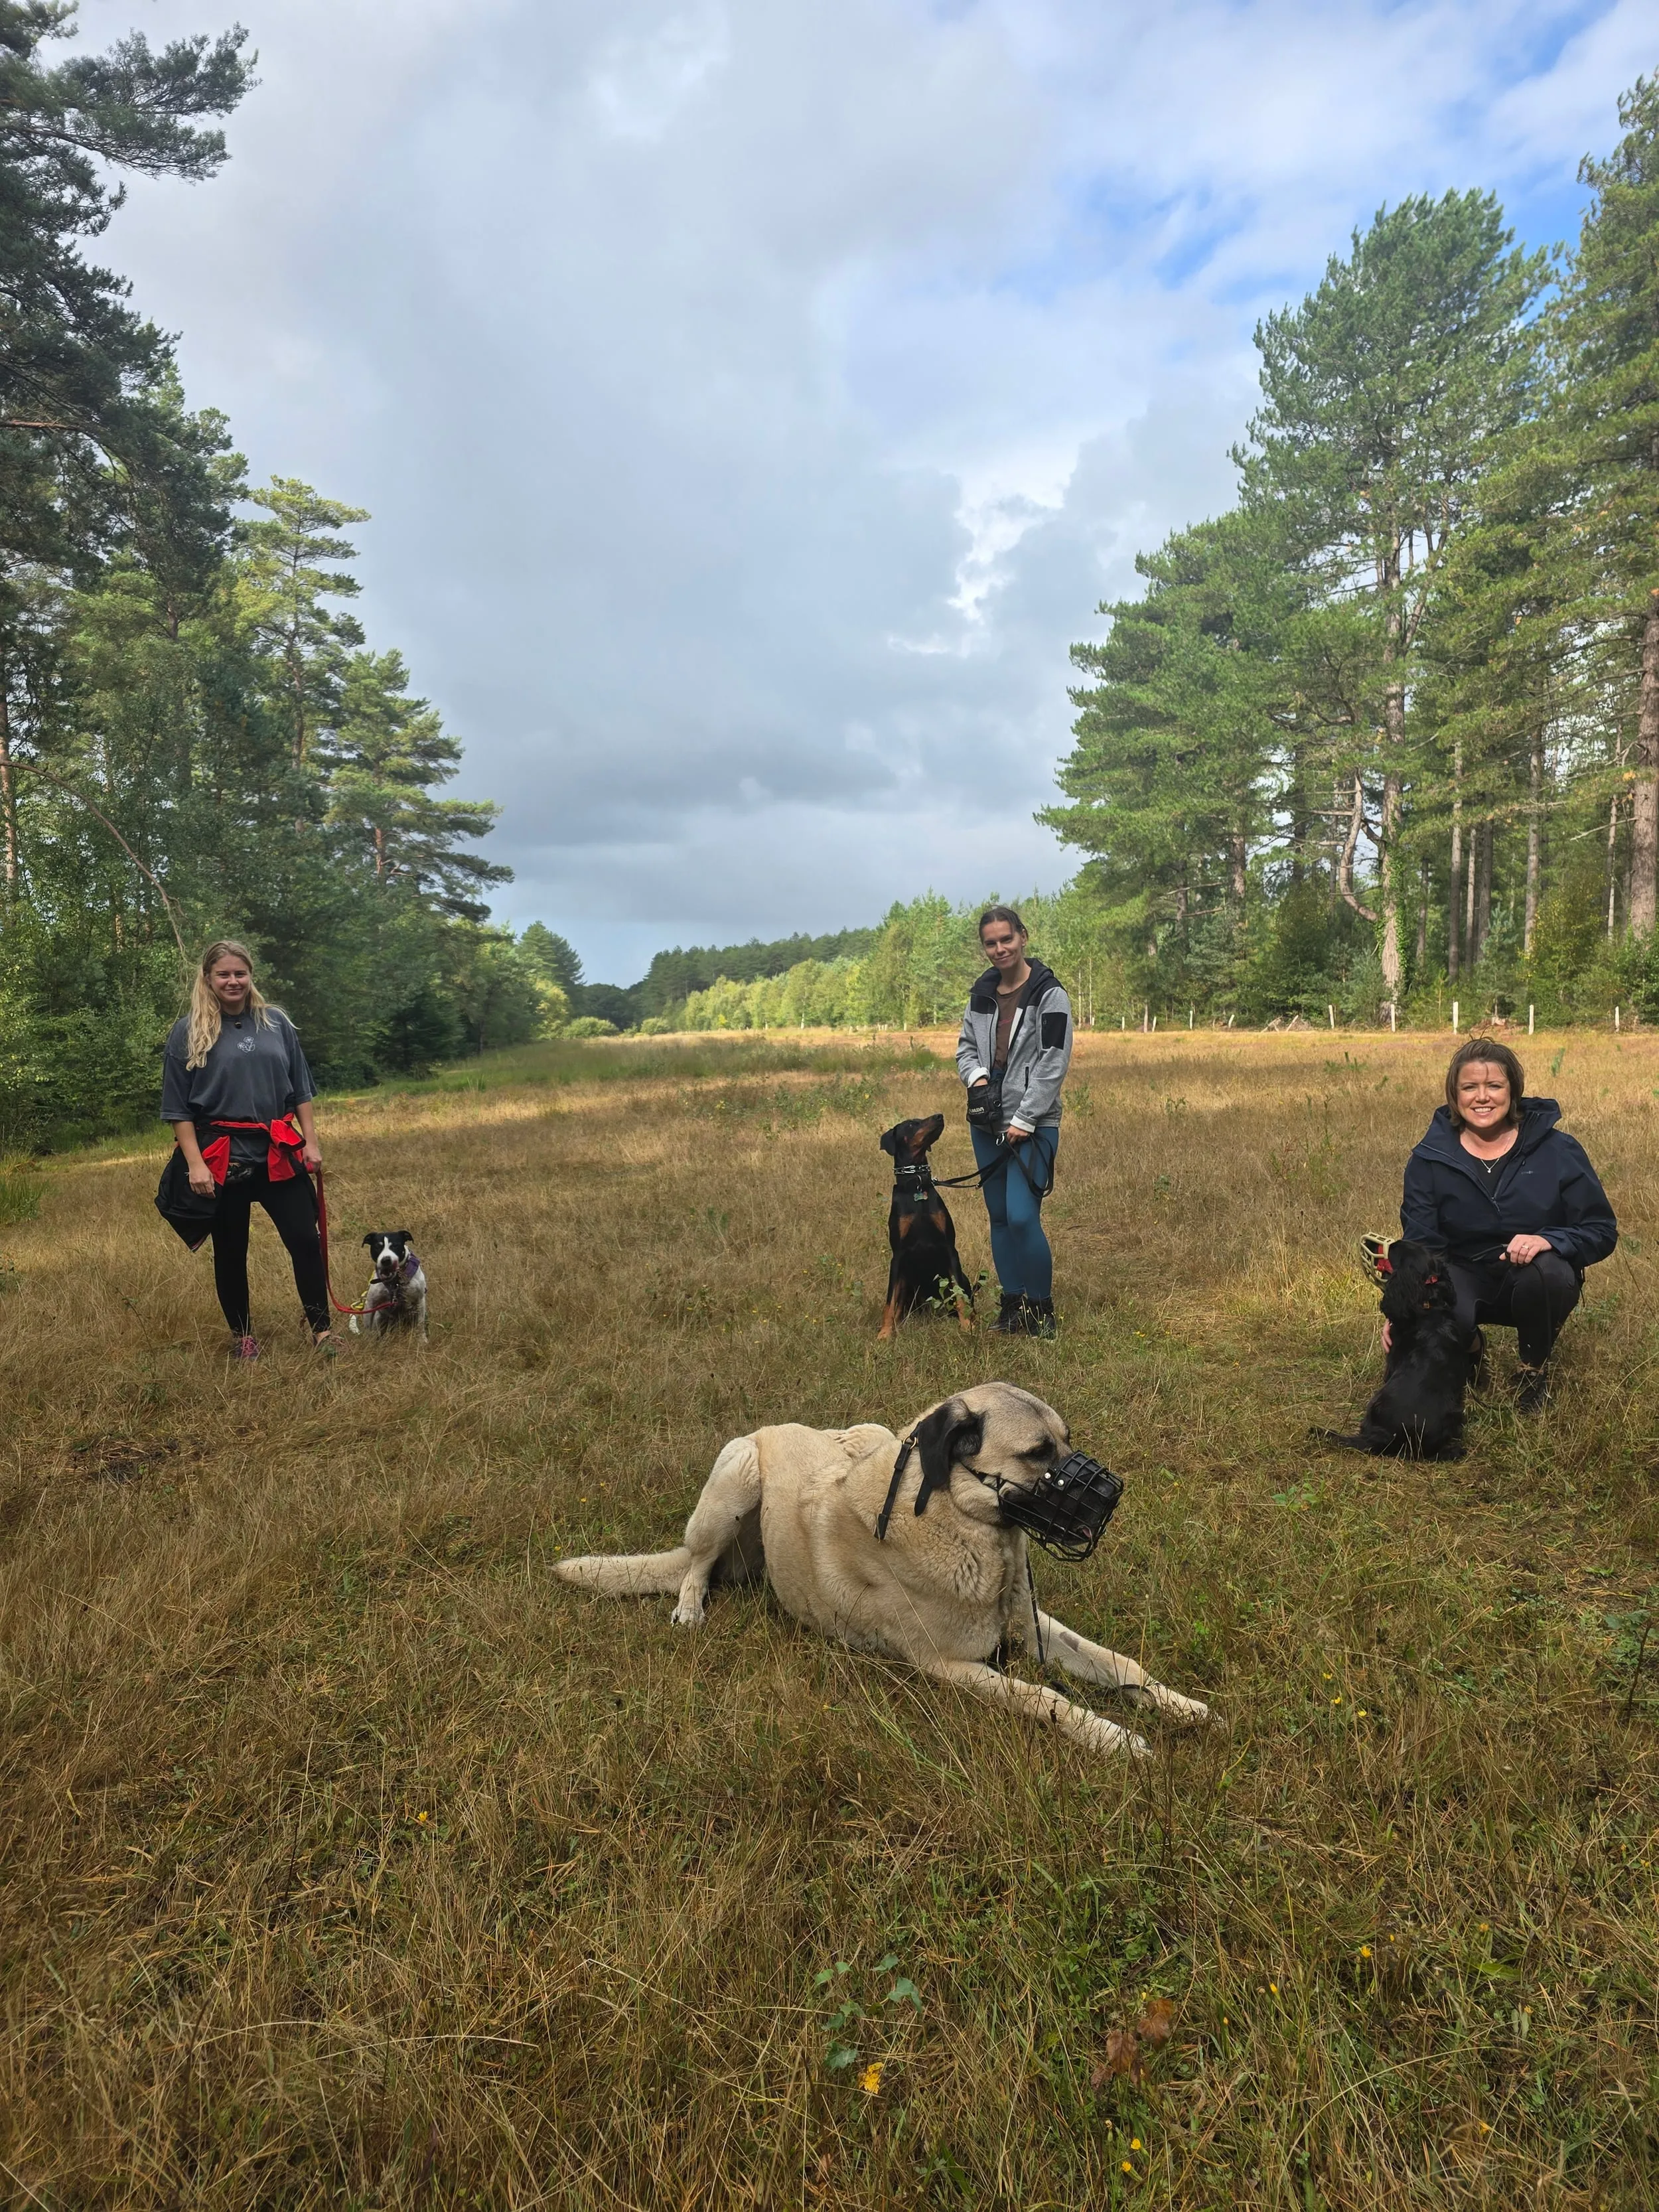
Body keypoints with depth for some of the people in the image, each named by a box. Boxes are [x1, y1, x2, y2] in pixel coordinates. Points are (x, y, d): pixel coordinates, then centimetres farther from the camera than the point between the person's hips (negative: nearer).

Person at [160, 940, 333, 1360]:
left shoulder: (276, 1023, 6)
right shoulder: (189, 1031, -1)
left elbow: (300, 1089, 11)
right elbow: (178, 1108, -2)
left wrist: (310, 1143, 4)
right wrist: (195, 1164, -11)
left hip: (279, 1154, 2)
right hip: (222, 1159, -2)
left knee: (305, 1240, -1)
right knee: (230, 1251, 10)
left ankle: (321, 1329, 11)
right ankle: (242, 1334, 26)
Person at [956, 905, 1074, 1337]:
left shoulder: (1049, 994, -9)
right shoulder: (982, 993, 9)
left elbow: (1054, 1064, -12)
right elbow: (965, 1046, 19)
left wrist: (1024, 1121, -14)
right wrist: (976, 1075, -4)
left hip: (1032, 1124, -6)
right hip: (986, 1123, 6)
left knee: (1023, 1218, -13)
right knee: (998, 1216, 11)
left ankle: (1042, 1311, 4)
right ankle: (1012, 1304, 22)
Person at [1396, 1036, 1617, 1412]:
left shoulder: (1559, 1151, -8)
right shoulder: (1429, 1159, -6)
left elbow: (1602, 1232, -5)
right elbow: (1420, 1244, -8)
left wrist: (1548, 1240, -28)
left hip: (1539, 1283, 0)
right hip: (1465, 1277, 0)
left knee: (1547, 1271, -36)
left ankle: (1535, 1371, -4)